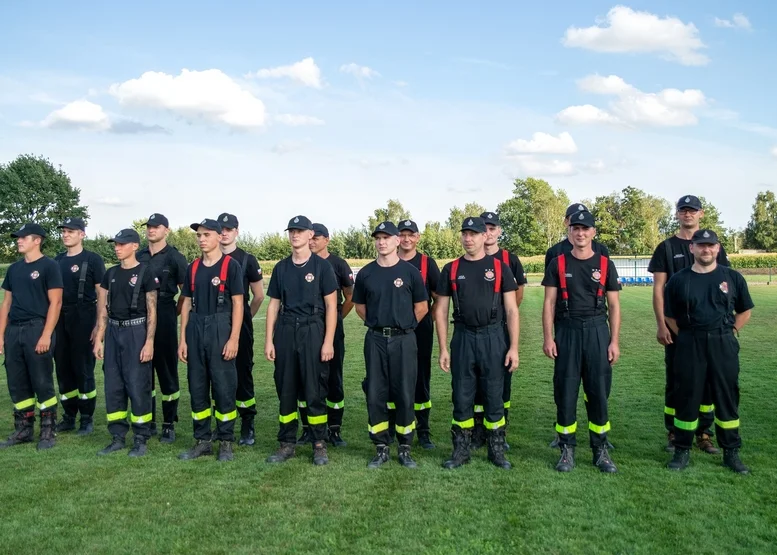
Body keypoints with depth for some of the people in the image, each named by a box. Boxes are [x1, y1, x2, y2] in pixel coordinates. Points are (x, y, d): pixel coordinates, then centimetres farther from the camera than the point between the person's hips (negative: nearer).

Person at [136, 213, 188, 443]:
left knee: (167, 372, 0)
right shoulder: (138, 257, 11)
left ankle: (169, 425, 9)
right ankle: (148, 422, 21)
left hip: (165, 320, -5)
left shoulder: (175, 257, -4)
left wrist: (175, 312, -2)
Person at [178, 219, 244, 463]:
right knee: (197, 388, 9)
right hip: (195, 330, 6)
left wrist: (234, 338, -14)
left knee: (224, 388, -1)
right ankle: (202, 441, 20)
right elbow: (187, 304, 13)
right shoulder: (193, 268, 12)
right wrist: (182, 339, 8)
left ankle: (226, 442, 11)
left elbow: (238, 303, -7)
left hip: (221, 329, -5)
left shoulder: (231, 265, -4)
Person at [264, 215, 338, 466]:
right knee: (286, 390, 7)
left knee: (315, 390, -1)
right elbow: (274, 305, 12)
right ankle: (287, 443, 18)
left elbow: (331, 306, -3)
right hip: (285, 331, 4)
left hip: (313, 331, -4)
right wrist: (269, 340, 5)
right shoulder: (281, 267, 11)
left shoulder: (322, 266, 0)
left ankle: (319, 444, 10)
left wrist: (328, 341, -10)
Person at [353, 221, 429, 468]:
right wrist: (379, 323, 11)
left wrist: (403, 325, 8)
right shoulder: (366, 273, 5)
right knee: (375, 395, 5)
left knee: (405, 395, 3)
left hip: (403, 340, -2)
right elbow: (360, 306, 16)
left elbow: (422, 307, 5)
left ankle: (405, 449, 16)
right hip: (375, 340, 2)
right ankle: (381, 449, 17)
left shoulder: (410, 272, -1)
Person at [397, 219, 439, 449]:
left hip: (421, 331, -1)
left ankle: (423, 431, 12)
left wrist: (429, 318, -2)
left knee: (421, 380, 4)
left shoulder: (427, 263, 2)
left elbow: (439, 297, 3)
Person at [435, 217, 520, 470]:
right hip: (462, 338, 1)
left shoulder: (500, 267, 1)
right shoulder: (451, 269, 5)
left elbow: (511, 310, 0)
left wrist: (514, 347, -6)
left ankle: (497, 450, 20)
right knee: (462, 398, 7)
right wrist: (443, 349, 0)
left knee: (494, 397, 6)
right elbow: (441, 311, 6)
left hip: (493, 338, -1)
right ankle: (461, 450, 19)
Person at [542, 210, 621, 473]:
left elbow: (614, 306, 6)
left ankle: (601, 450, 16)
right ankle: (567, 449, 13)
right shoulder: (558, 263, 4)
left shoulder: (605, 264, 6)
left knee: (598, 392, 4)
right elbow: (549, 303, 2)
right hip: (567, 332, 0)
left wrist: (614, 341, -1)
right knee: (565, 392, 2)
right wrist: (548, 338, -6)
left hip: (597, 332, 1)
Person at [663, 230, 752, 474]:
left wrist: (730, 333, 4)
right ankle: (682, 451, 16)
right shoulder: (678, 280, 1)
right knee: (687, 398, 4)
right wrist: (686, 337, 1)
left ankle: (731, 453, 21)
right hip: (689, 346, -1)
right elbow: (669, 316, 8)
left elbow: (745, 311, 13)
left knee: (727, 398, 8)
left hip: (723, 346, 1)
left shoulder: (732, 277, 3)